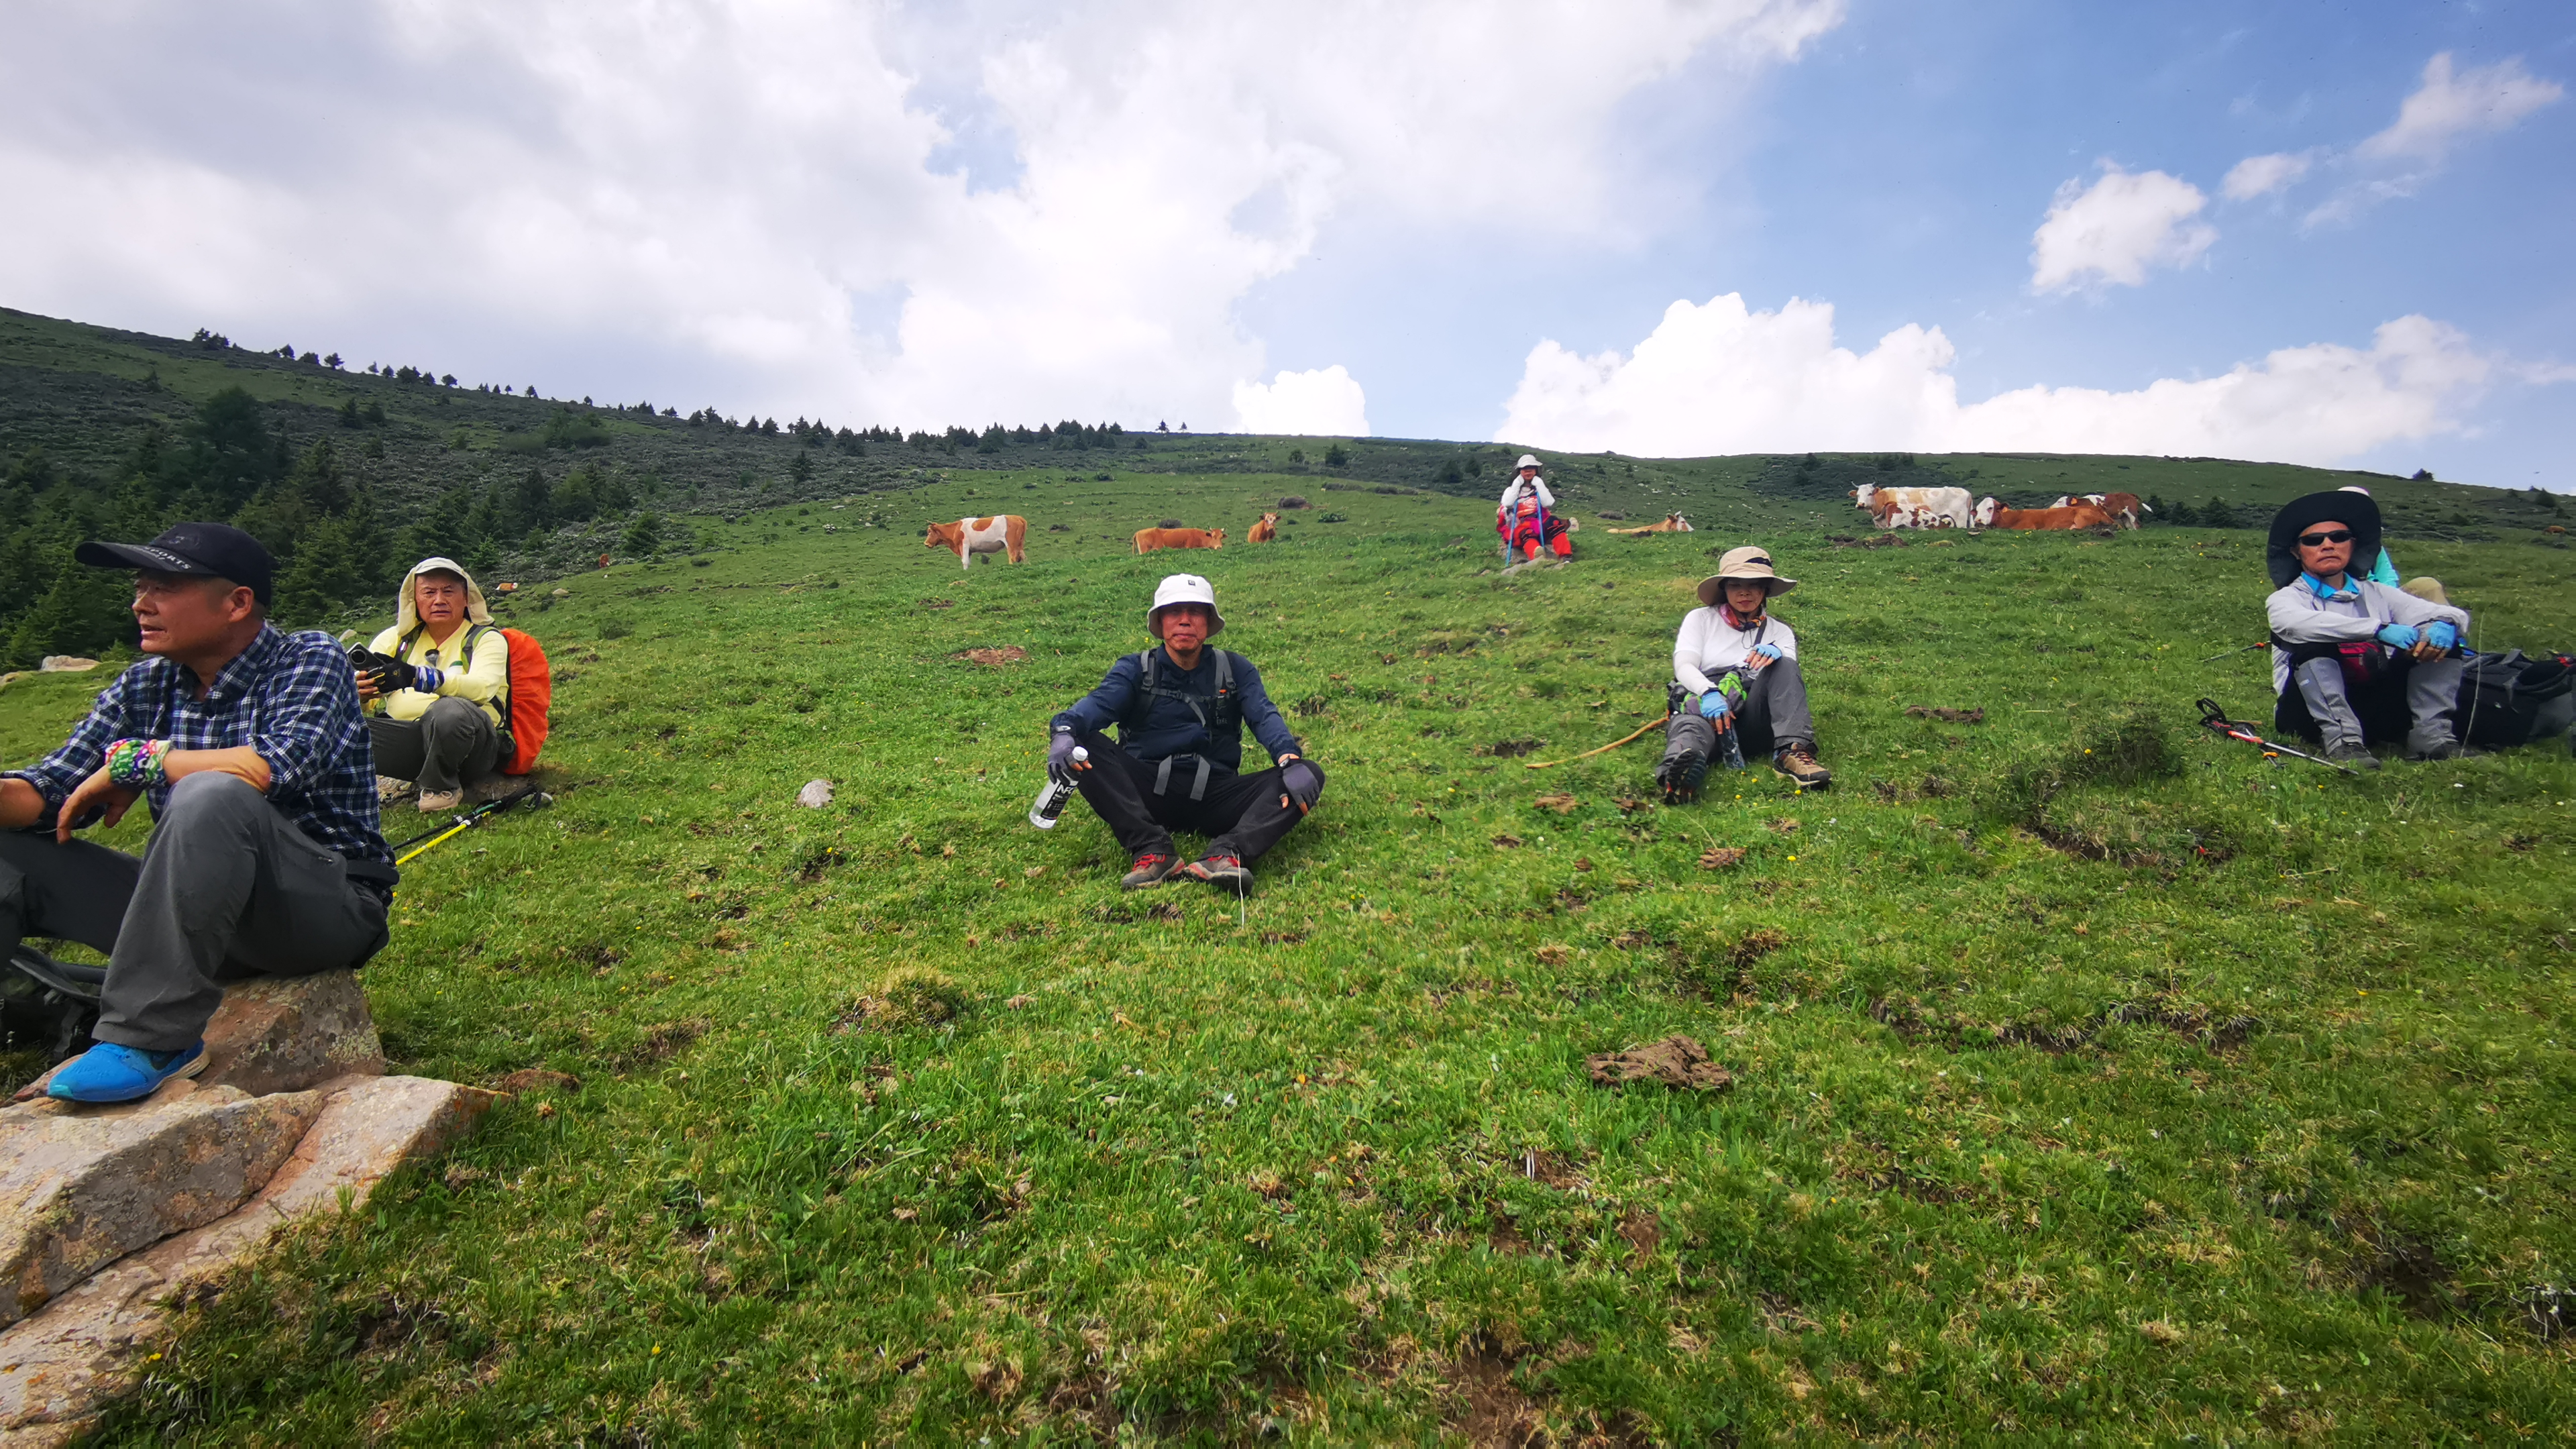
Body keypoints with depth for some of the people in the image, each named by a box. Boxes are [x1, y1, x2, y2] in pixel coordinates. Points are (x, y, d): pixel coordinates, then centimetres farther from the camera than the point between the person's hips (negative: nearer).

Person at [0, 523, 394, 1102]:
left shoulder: (310, 660, -8)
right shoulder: (144, 686, 10)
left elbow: (280, 765, -26)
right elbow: (53, 792, 5)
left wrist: (133, 761, -12)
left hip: (330, 907, -7)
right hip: (199, 913, 7)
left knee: (211, 795, -32)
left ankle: (150, 1037, -26)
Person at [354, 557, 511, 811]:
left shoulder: (486, 639, 6)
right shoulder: (395, 638, 18)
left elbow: (482, 687, -16)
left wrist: (415, 677, -33)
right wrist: (359, 683, -19)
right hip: (400, 741, 2)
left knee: (449, 710, -36)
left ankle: (441, 788, -11)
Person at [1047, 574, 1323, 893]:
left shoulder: (1234, 669, 13)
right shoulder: (1136, 670, 9)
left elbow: (1264, 716, -4)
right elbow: (1099, 702, -11)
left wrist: (1290, 759, -26)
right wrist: (1065, 730, -35)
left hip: (1214, 796, 1)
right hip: (1145, 792, -1)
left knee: (1310, 775, -19)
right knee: (1083, 741, -24)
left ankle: (1225, 854, -40)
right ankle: (1152, 850, -35)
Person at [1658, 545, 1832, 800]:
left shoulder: (1780, 632, 24)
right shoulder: (1701, 619, 19)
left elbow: (1790, 673, 4)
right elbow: (1683, 666, 2)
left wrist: (1776, 654, -21)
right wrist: (1709, 693, -20)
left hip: (1754, 719, 3)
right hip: (1705, 705, -3)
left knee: (1783, 664, -23)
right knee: (1693, 723, -39)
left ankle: (1792, 751, -38)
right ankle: (1679, 769, -74)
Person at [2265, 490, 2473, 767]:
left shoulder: (2376, 595, 16)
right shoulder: (2285, 599, 2)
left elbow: (2456, 615, 8)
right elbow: (2299, 622, -22)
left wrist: (2444, 626, -16)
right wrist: (2380, 629, -32)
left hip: (2378, 711, 5)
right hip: (2313, 713, -5)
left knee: (2438, 635, -6)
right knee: (2313, 641, -28)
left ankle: (2432, 734, -15)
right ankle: (2342, 740, -34)